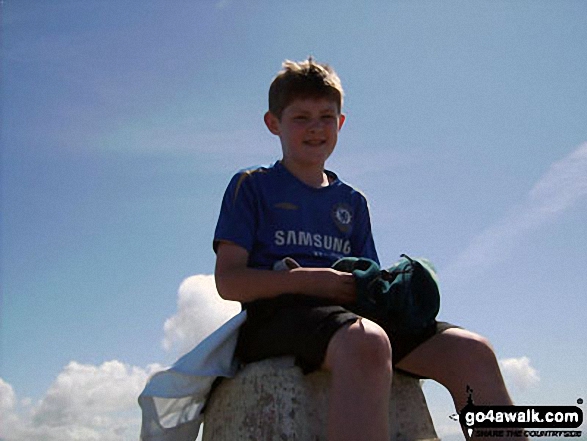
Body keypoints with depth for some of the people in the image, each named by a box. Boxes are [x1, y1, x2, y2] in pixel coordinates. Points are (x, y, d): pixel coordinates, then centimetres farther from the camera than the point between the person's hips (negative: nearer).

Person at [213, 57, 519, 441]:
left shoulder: (353, 202, 26)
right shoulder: (252, 186, 11)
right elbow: (228, 281, 0)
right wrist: (310, 280, -14)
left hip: (353, 312, 5)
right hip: (280, 311, -5)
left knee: (472, 352, -20)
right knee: (365, 343, -41)